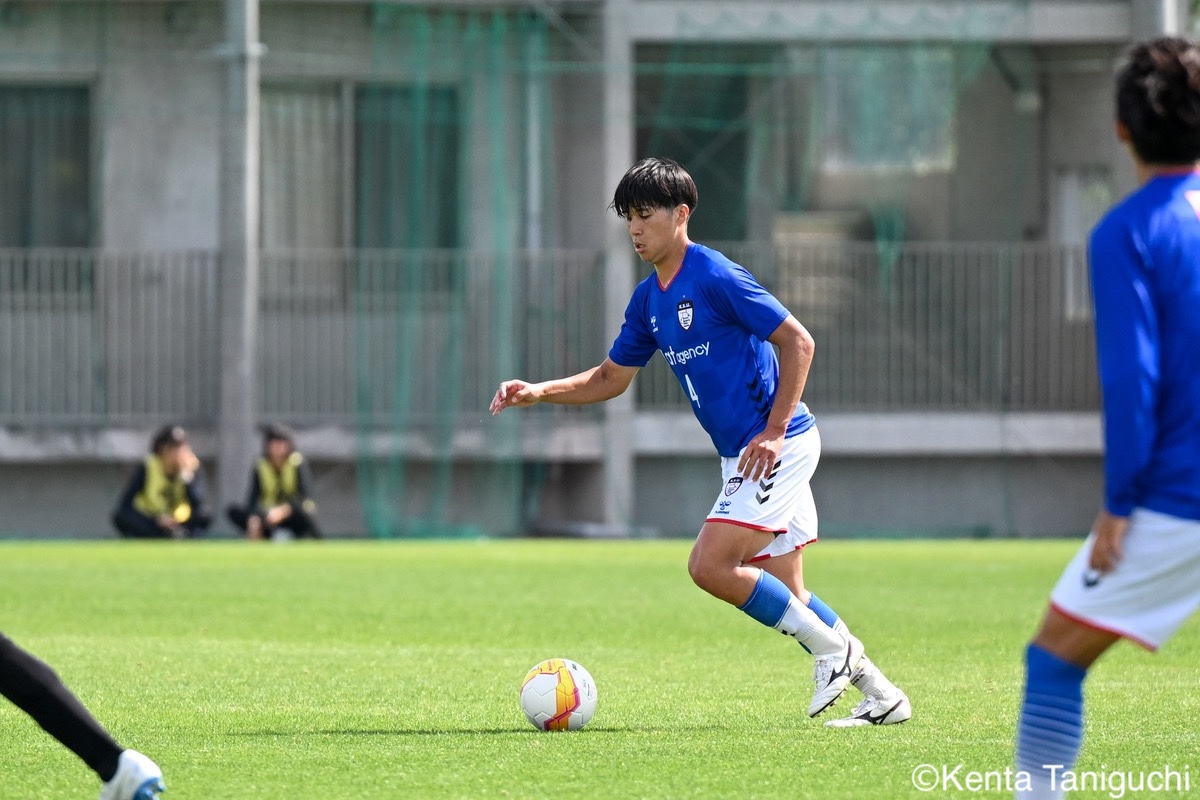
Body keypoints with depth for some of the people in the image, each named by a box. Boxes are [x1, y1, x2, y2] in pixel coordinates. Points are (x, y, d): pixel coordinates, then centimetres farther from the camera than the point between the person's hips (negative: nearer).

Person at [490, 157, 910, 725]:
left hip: (777, 448, -9)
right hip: (742, 455, 9)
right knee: (783, 596, 9)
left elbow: (798, 342, -16)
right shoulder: (649, 299, 10)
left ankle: (829, 645, -4)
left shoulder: (715, 278, -16)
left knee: (709, 566, -17)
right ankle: (881, 695, 17)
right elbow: (611, 378, 19)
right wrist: (536, 393, 5)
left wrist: (774, 432, -19)